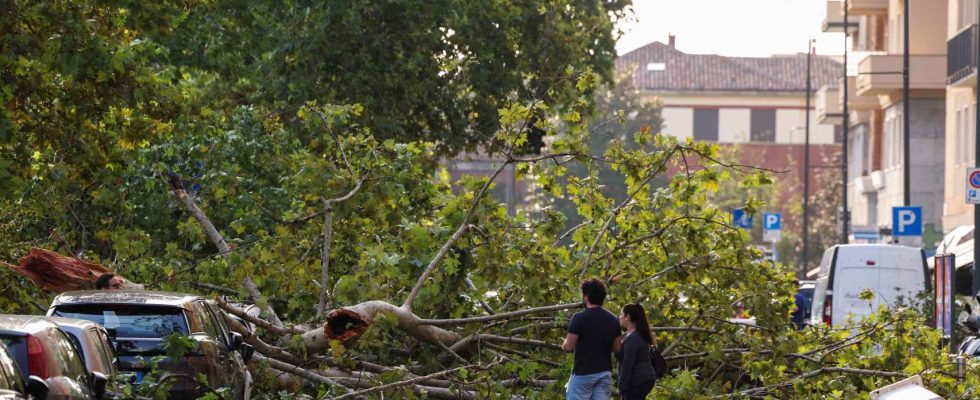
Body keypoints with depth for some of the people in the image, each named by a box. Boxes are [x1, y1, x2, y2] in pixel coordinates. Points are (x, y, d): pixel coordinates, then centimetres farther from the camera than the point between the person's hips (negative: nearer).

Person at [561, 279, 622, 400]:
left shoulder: (579, 318, -12)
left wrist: (564, 344, 9)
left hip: (583, 373, -5)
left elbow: (569, 347, -13)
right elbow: (616, 348, 11)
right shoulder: (612, 319, 6)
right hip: (605, 373, 5)